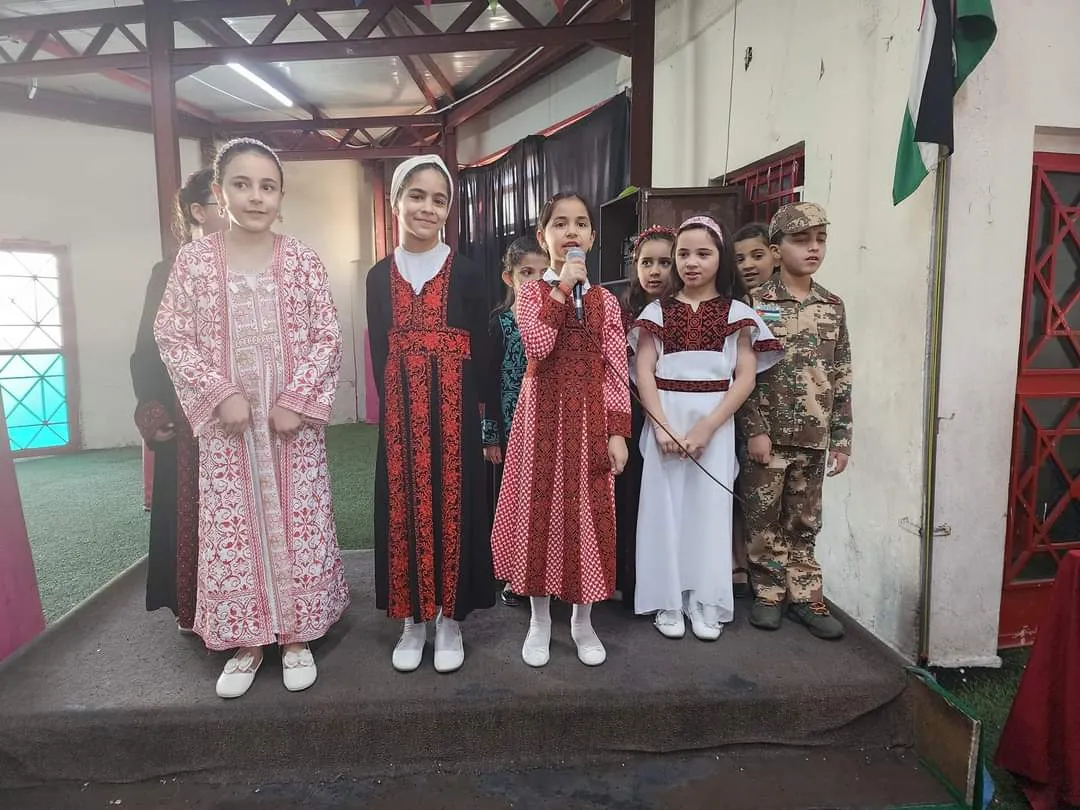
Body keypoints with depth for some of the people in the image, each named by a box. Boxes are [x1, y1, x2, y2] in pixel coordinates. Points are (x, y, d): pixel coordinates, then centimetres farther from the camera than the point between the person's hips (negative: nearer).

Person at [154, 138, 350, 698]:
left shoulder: (301, 259, 0)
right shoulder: (194, 259, 0)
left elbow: (327, 337, -2)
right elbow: (172, 338, 0)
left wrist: (297, 400, -11)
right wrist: (220, 394, -11)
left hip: (293, 419, 0)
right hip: (226, 421, 1)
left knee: (298, 524, 6)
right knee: (233, 527, 8)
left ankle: (296, 637, 23)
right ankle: (246, 641, 25)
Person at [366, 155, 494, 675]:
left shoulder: (466, 274, 0)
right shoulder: (380, 277, 7)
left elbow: (481, 353, -1)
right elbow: (380, 354, 8)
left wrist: (479, 421, -6)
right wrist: (396, 410, 0)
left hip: (455, 414, -2)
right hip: (400, 417, 2)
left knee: (453, 508, 5)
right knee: (404, 511, 8)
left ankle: (450, 620, 22)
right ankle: (412, 621, 24)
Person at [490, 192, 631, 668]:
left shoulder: (605, 300, 5)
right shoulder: (532, 292, 1)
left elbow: (616, 372, 2)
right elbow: (536, 346, -18)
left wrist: (618, 431, -4)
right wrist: (560, 290, -15)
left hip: (589, 417, 1)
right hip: (542, 414, -1)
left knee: (587, 512, 6)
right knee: (540, 508, 6)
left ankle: (583, 621, 25)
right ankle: (540, 621, 23)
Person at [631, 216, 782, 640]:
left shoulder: (736, 312, 4)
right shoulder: (658, 310, 6)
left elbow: (746, 377, -3)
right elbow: (643, 372, -2)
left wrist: (707, 427, -13)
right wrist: (662, 427, -14)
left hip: (715, 422, 0)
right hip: (665, 420, 1)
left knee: (710, 508, 4)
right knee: (665, 507, 2)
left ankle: (706, 602, 17)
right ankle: (668, 600, 15)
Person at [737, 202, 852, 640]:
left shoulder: (833, 307, 8)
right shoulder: (756, 304, -4)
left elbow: (842, 379, 9)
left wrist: (841, 437, 6)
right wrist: (754, 430, -12)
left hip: (814, 437, 4)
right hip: (768, 433, -3)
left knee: (805, 521, 13)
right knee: (765, 518, 6)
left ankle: (804, 596, 25)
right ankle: (768, 594, 21)